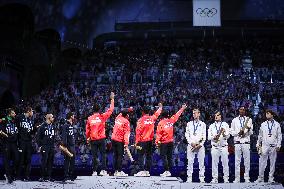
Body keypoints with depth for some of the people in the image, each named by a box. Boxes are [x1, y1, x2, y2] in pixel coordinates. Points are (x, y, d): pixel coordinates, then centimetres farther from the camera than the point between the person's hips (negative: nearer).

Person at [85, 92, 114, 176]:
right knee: (103, 155, 2)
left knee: (94, 156, 5)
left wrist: (88, 138, 21)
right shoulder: (102, 117, -4)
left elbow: (87, 130, 7)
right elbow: (110, 110, 5)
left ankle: (94, 171, 6)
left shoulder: (89, 118, 2)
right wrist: (112, 99, 14)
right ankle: (103, 170, -7)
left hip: (93, 140, 2)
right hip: (101, 139, -2)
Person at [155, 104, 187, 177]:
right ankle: (169, 171, 11)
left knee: (164, 157, -3)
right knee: (169, 157, 9)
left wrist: (157, 142, -7)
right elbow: (176, 115, 18)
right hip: (171, 142, 5)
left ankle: (167, 171, -10)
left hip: (164, 143, -5)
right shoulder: (171, 121, 3)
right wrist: (182, 109, 32)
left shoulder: (161, 123, -9)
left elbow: (159, 133, -12)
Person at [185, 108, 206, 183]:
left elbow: (204, 136, 6)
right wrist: (191, 143, -6)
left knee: (201, 162, -4)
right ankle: (189, 178, -3)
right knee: (190, 161, -5)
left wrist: (200, 144, -6)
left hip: (200, 145, -1)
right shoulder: (189, 124, 14)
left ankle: (202, 178, -1)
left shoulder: (203, 124, 11)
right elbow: (187, 135, 8)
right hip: (191, 145, 1)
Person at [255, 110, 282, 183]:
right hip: (264, 146, 1)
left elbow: (279, 135, 5)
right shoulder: (263, 124, 9)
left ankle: (271, 178, 11)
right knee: (262, 162, -2)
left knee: (273, 162, 3)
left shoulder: (277, 124, 6)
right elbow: (260, 135, 15)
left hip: (273, 146, -1)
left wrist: (278, 145, -2)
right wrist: (258, 144, 12)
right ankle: (261, 178, 5)